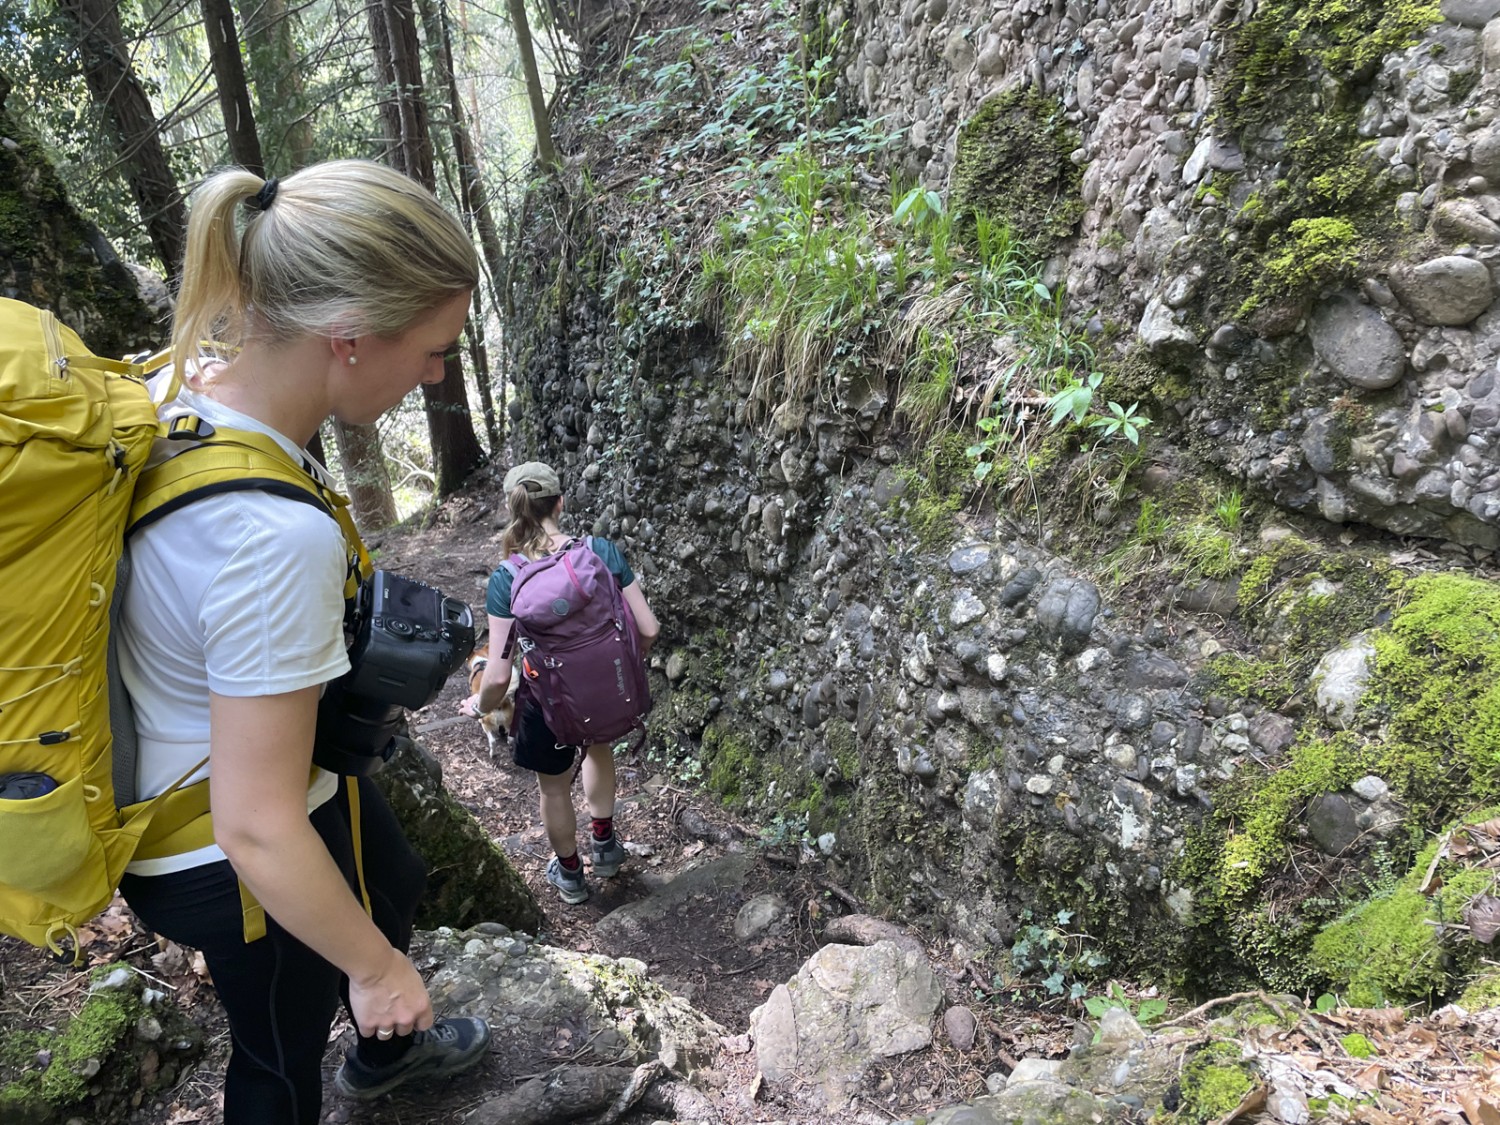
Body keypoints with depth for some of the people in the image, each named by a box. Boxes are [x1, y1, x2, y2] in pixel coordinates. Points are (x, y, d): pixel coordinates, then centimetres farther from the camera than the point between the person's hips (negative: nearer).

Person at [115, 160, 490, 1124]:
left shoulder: (181, 383, -14)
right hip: (228, 864, -9)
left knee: (396, 881, 33)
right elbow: (259, 833, -32)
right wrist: (378, 968, -15)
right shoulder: (279, 537, -40)